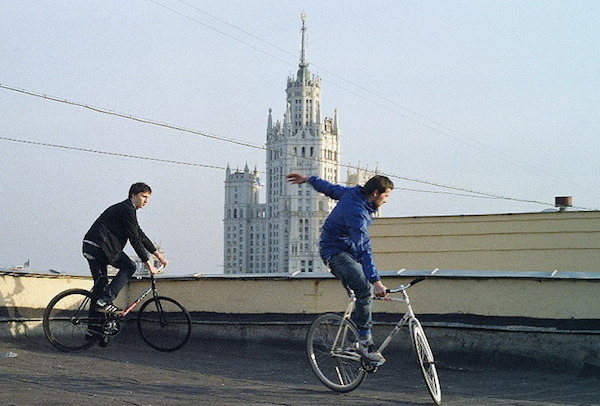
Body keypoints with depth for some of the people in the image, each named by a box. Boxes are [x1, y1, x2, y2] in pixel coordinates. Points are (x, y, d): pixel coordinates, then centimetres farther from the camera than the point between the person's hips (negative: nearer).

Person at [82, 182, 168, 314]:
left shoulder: (125, 209, 23)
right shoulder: (127, 210, -10)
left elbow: (140, 235, 25)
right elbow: (134, 239, -14)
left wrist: (158, 255, 22)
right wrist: (147, 263, -11)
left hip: (90, 247, 10)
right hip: (101, 246, -10)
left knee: (100, 283, 16)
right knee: (129, 266, -4)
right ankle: (105, 301, -11)